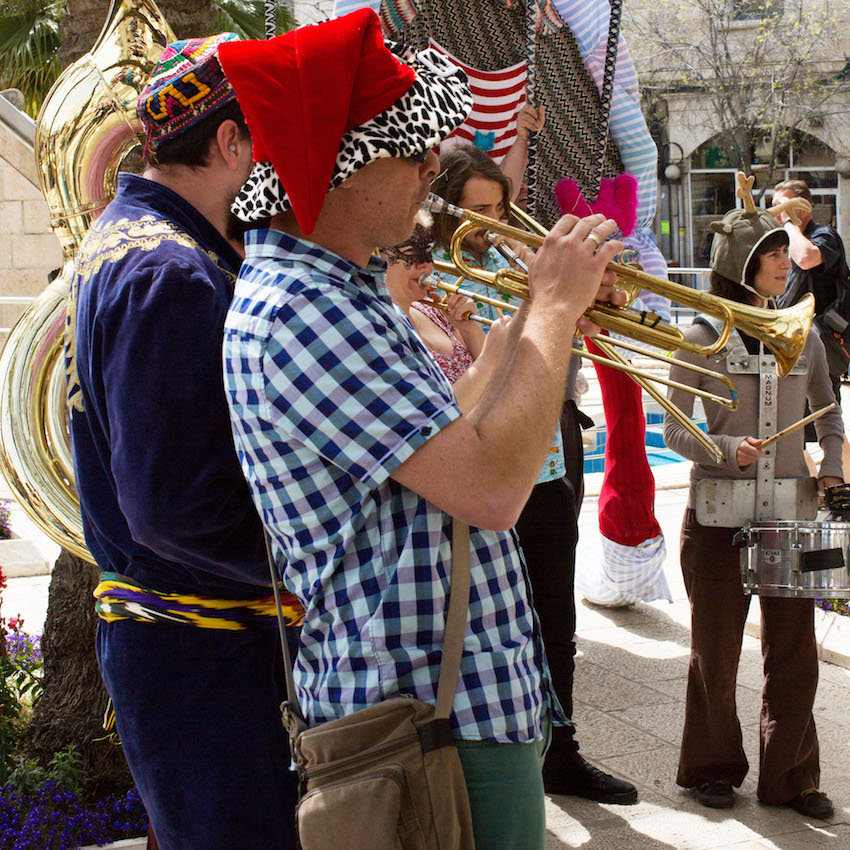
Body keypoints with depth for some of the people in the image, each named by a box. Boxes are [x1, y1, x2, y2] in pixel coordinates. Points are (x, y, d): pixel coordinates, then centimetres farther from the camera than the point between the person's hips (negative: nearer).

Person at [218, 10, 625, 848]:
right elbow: (490, 489, -28)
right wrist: (554, 307, -17)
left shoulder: (346, 289, 11)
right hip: (434, 717, -10)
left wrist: (536, 317, 8)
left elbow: (450, 440, 18)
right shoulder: (294, 310, -23)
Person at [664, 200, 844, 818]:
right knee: (716, 653, 8)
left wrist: (830, 468, 2)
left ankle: (791, 777, 20)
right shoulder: (702, 338, -2)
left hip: (790, 509, 3)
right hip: (719, 513, -3)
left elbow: (829, 416, 18)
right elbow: (674, 431, -2)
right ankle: (714, 769, 25)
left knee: (795, 651, 5)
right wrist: (729, 449, -18)